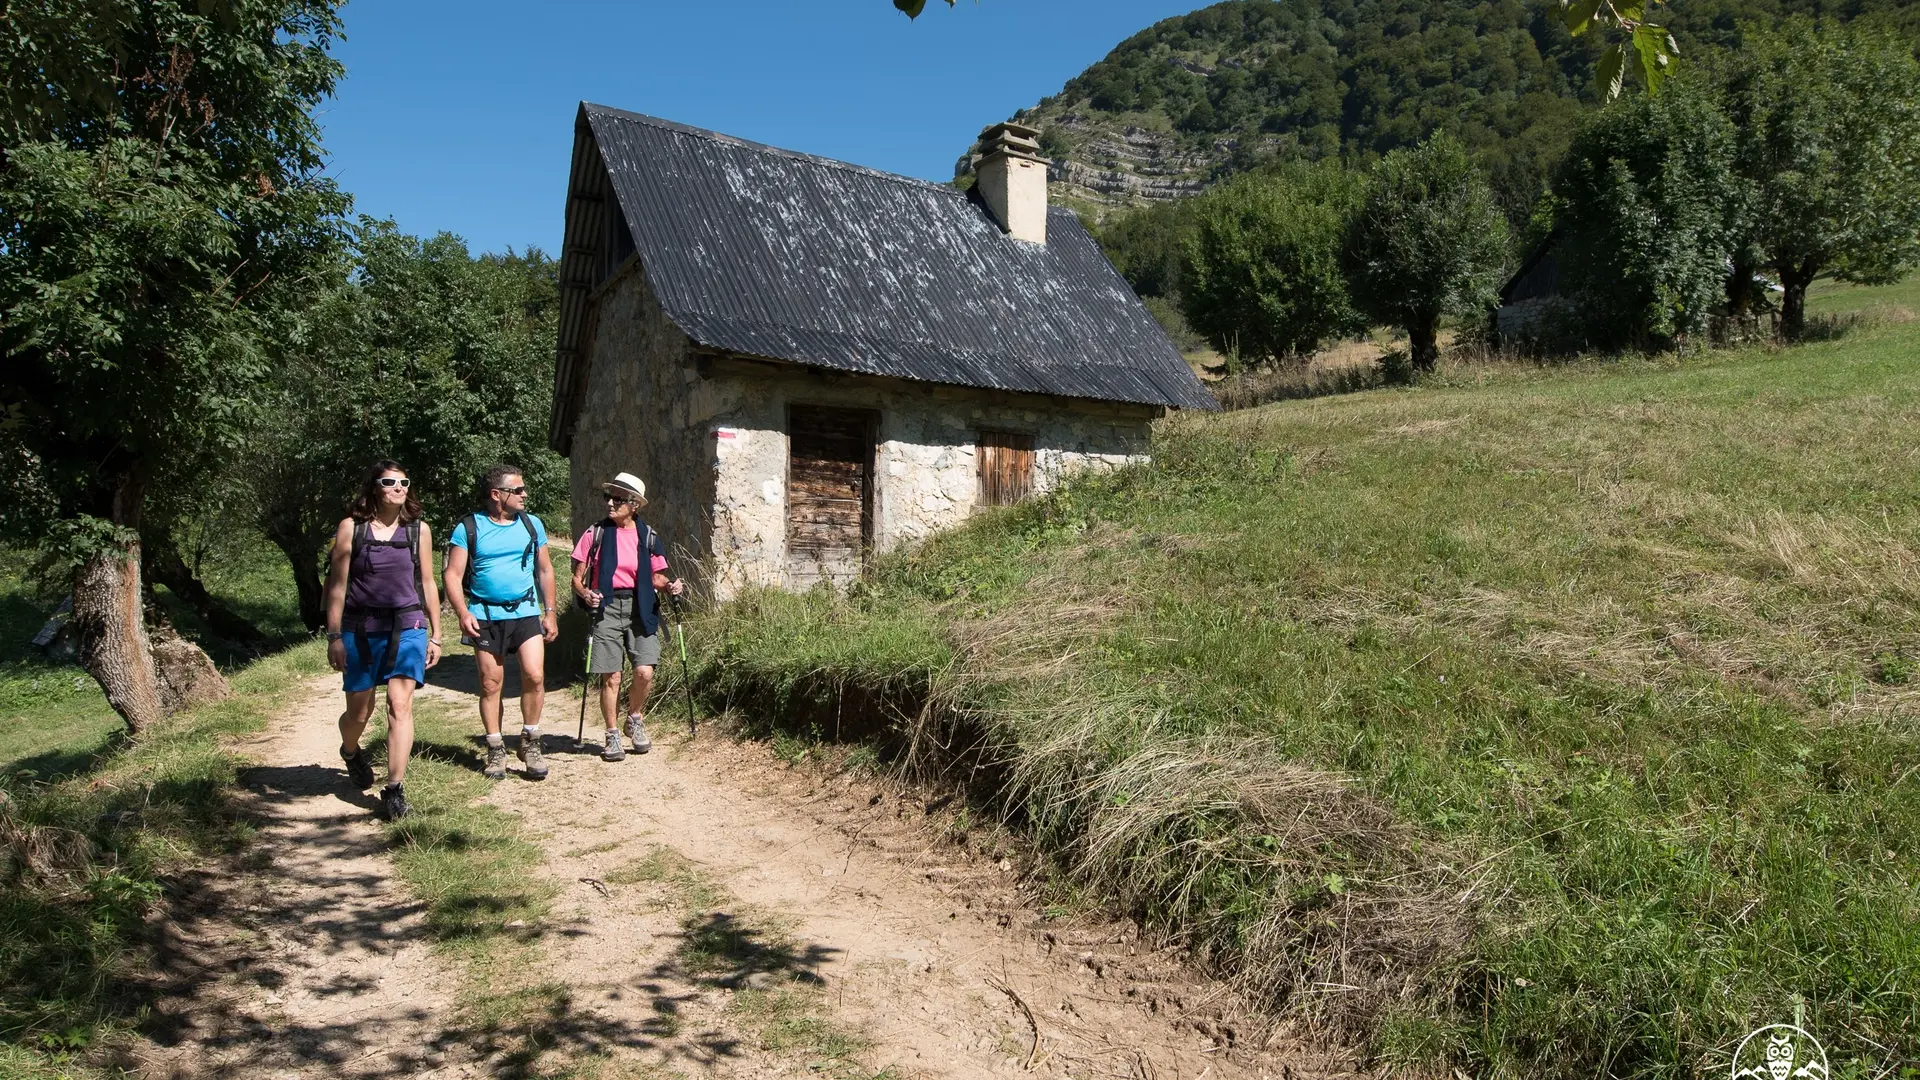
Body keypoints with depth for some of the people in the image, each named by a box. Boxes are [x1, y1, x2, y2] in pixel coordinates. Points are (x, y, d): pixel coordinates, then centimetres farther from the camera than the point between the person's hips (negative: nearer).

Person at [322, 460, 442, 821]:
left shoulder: (419, 529, 5)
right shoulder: (351, 527, -2)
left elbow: (427, 584, 11)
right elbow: (337, 584, -1)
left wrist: (435, 635, 11)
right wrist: (334, 636, -4)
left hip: (407, 628, 1)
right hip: (360, 629, -1)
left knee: (400, 706, -10)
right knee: (360, 710, 10)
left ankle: (394, 789, -6)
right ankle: (350, 751, 45)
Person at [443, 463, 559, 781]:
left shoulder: (532, 525, 7)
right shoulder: (468, 528, -2)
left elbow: (545, 570, 13)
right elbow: (453, 575, -4)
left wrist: (549, 612, 10)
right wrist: (463, 612, -17)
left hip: (526, 613, 1)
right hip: (485, 617, -1)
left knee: (535, 675, -12)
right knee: (490, 684, 5)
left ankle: (530, 742, 5)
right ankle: (496, 749, 17)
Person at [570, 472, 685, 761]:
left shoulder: (648, 537, 7)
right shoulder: (595, 534, 3)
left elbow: (656, 577, 13)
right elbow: (577, 577, 4)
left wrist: (670, 586, -8)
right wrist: (585, 593, -16)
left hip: (640, 608, 1)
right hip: (607, 607, -1)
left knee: (644, 672, -9)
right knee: (610, 677, -2)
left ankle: (635, 720, 19)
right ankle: (612, 735, 16)